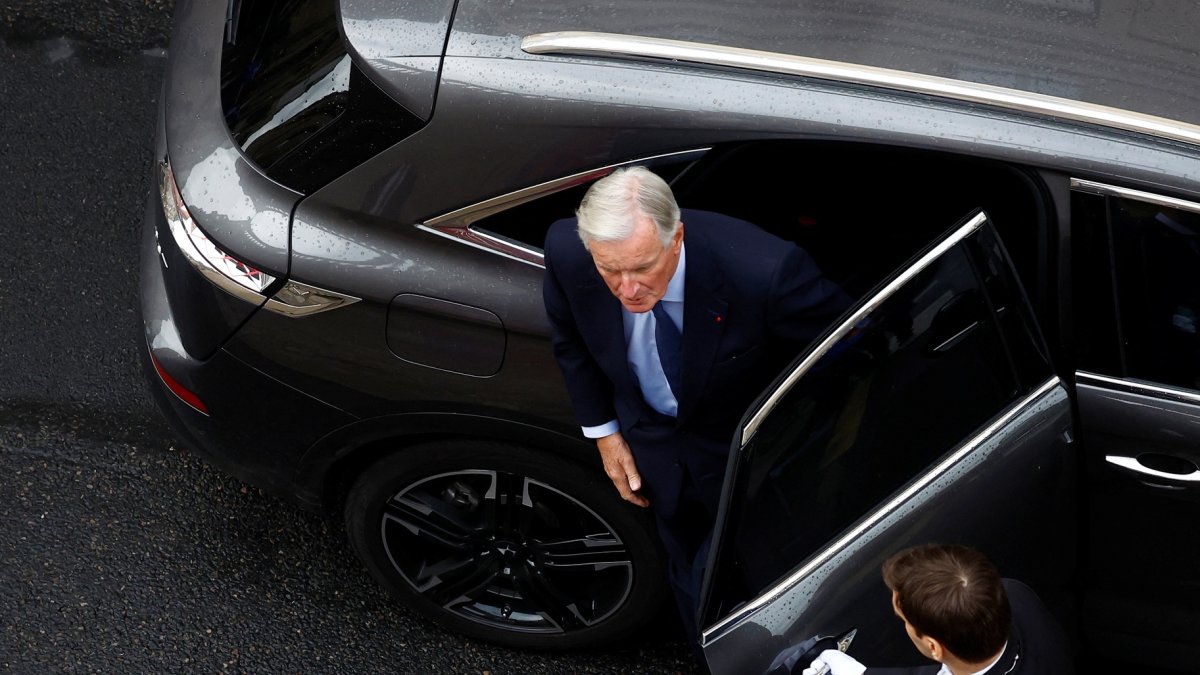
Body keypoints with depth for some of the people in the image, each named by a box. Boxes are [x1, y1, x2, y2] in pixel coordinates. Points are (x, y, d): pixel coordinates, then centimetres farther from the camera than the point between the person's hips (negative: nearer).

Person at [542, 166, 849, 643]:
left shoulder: (763, 270, -42)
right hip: (650, 434, 4)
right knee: (688, 575, 26)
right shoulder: (567, 251, -29)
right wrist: (603, 432, -2)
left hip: (746, 443, -3)